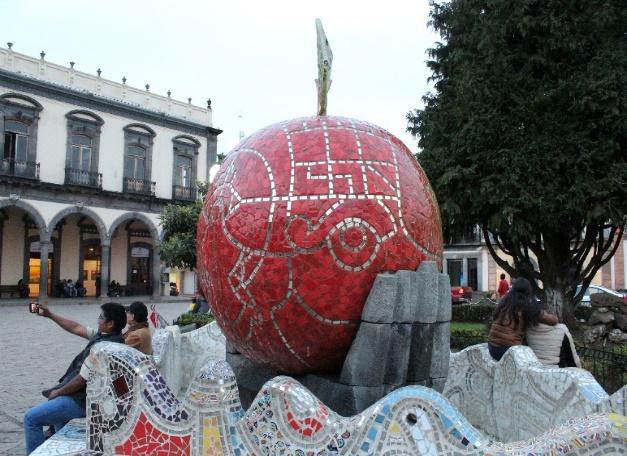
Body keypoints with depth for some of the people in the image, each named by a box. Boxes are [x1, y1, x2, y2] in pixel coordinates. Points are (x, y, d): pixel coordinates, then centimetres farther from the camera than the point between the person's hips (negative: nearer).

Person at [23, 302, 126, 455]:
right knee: (56, 403, 37)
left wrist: (57, 392, -9)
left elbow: (81, 379, -25)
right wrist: (49, 315, 12)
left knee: (31, 418, 0)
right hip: (92, 395, 10)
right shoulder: (104, 336, 0)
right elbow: (76, 328, 11)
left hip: (83, 401, -10)